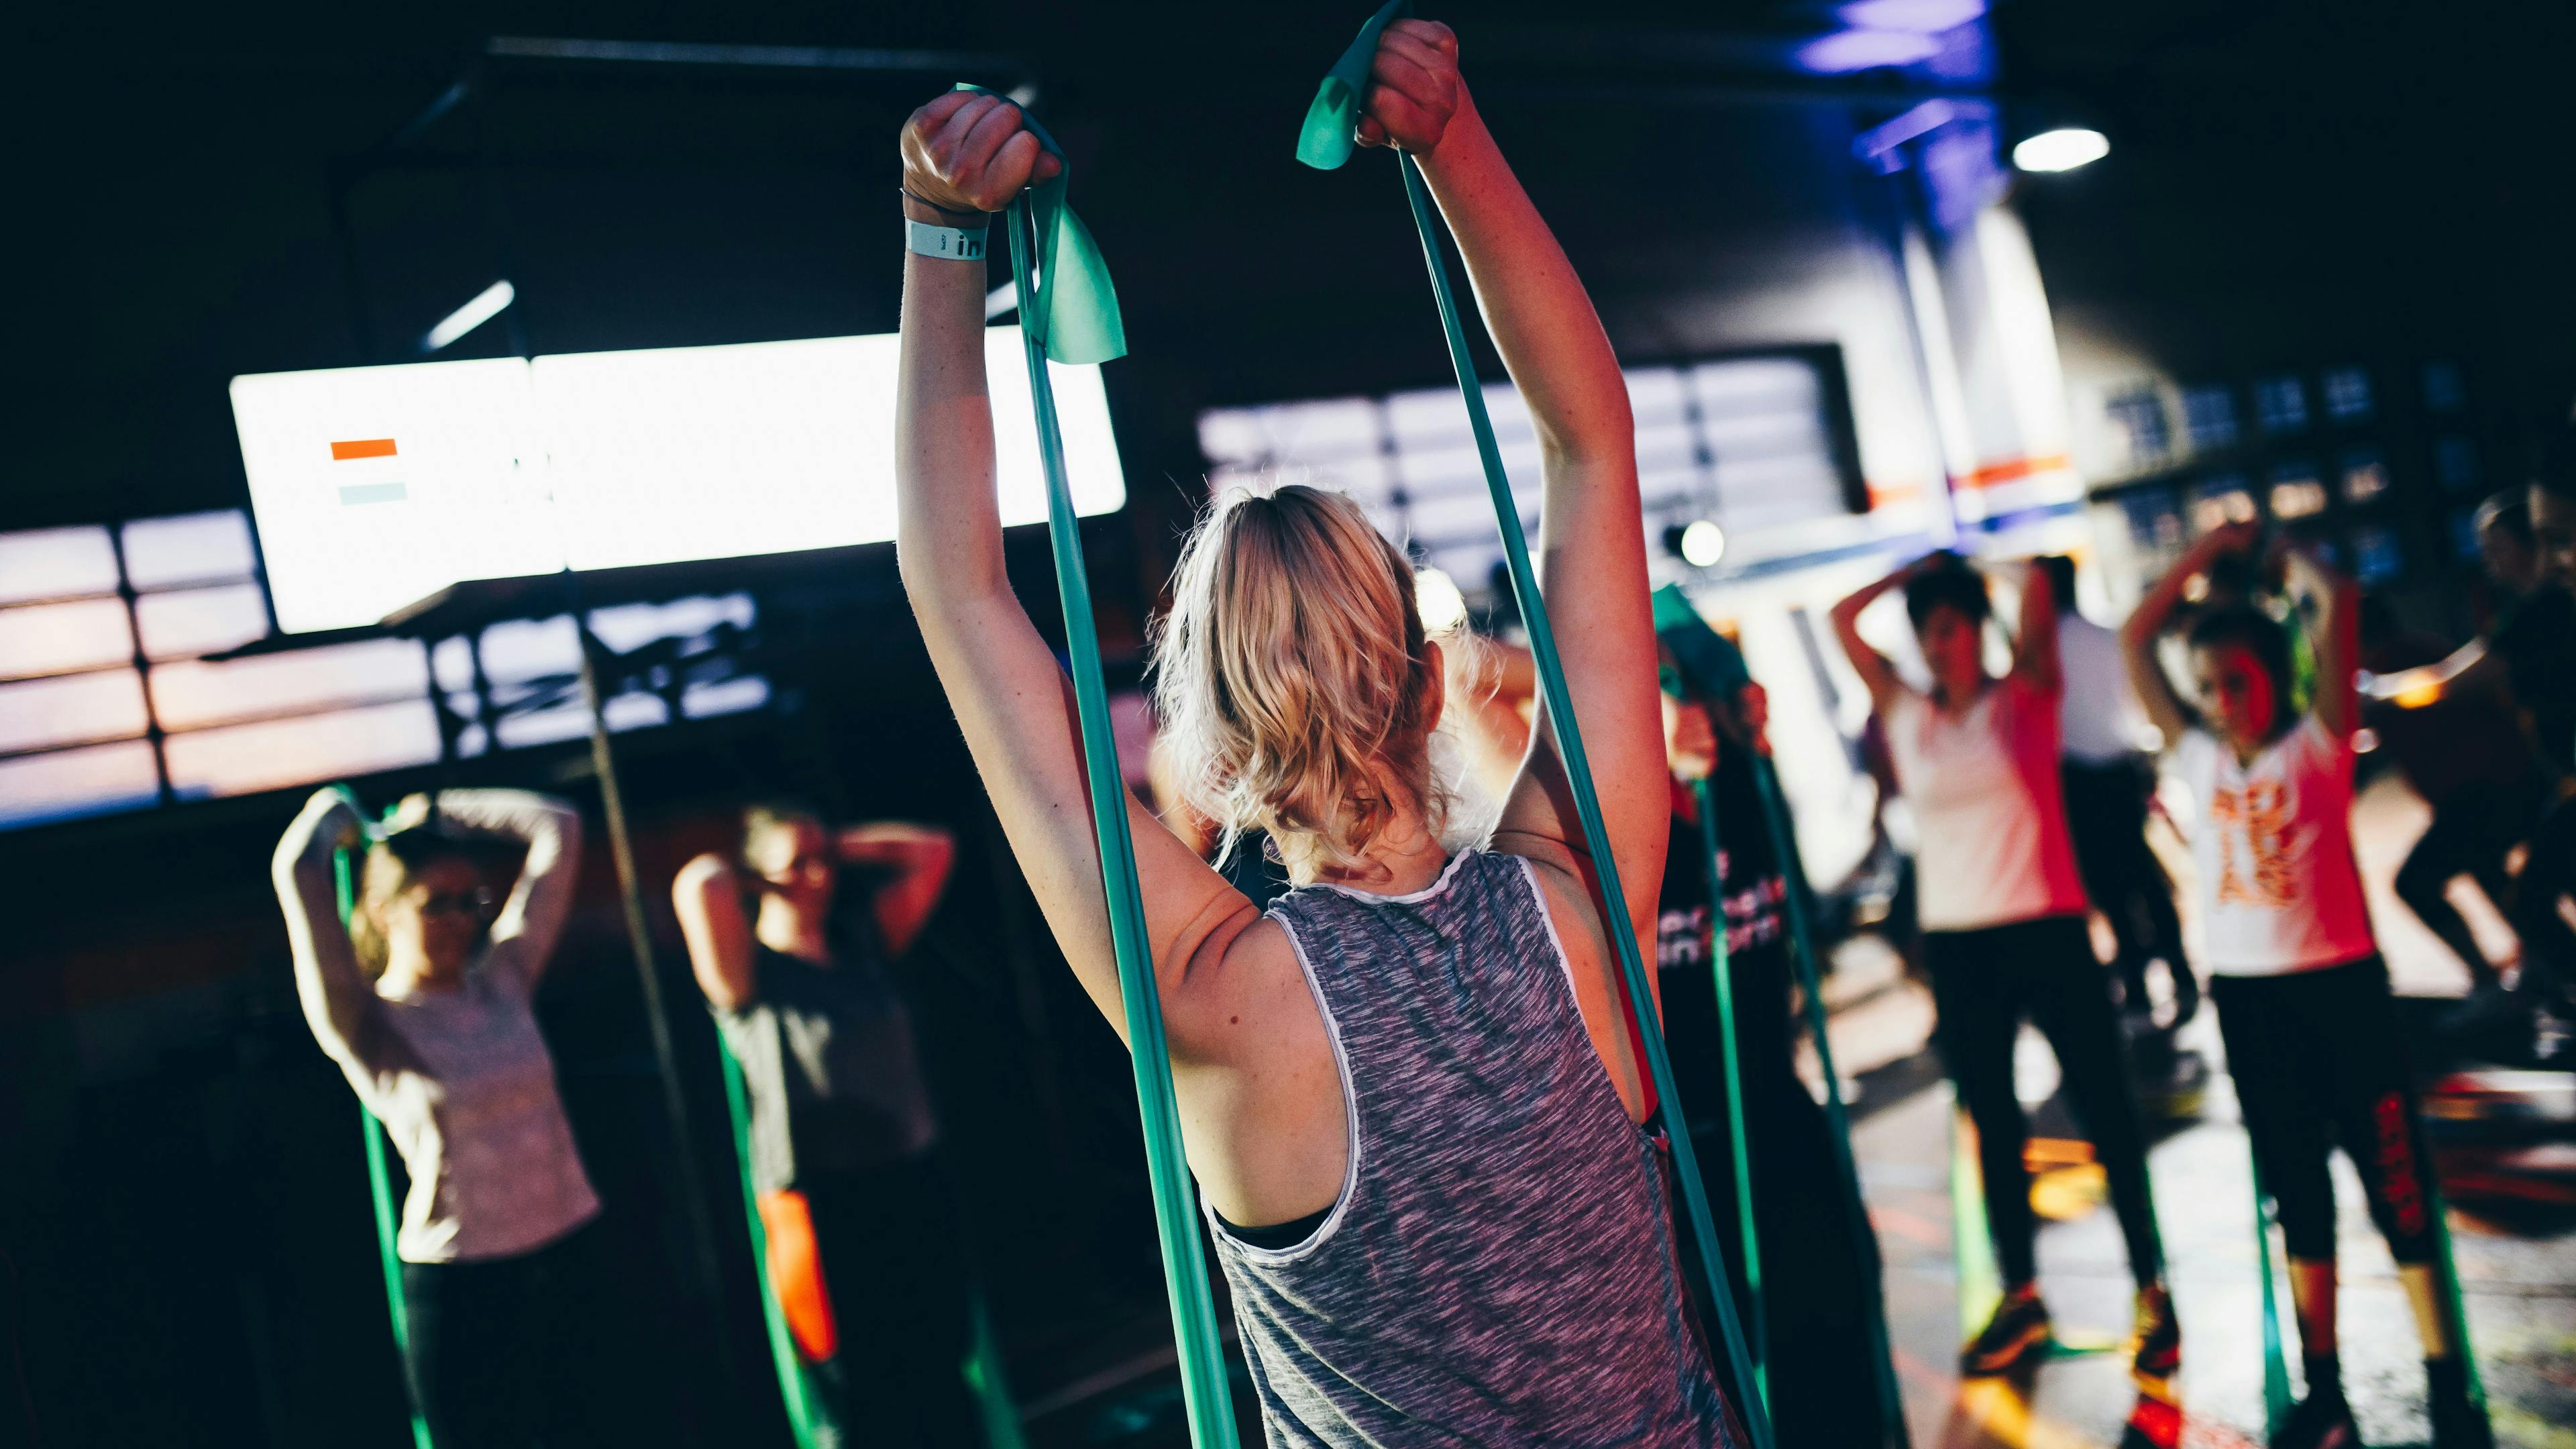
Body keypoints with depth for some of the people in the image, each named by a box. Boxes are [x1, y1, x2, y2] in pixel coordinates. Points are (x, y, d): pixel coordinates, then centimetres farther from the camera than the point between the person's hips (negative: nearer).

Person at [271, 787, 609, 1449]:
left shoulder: (503, 979, 5)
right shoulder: (367, 1025, -8)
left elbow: (558, 828, 6)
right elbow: (298, 870, -20)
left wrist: (438, 810, 11)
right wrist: (332, 813, 0)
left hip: (569, 1258, 4)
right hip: (460, 1287, -4)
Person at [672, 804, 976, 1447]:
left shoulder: (860, 941, 11)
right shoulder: (749, 972, -6)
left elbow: (931, 850, 14)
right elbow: (699, 885, -23)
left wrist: (838, 848, 9)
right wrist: (733, 873, -2)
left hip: (916, 1189, 5)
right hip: (826, 1207, -5)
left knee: (947, 1382, 12)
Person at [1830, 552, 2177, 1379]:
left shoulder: (2025, 698, 0)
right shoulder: (1906, 714, 7)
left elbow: (2038, 597, -12)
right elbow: (1843, 620, 5)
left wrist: (1979, 569, 5)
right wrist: (1919, 569, 8)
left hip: (2046, 931, -3)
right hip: (1955, 944, 3)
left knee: (2105, 1112, 3)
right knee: (1992, 1124, 11)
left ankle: (2152, 1288, 15)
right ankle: (2020, 1295, 22)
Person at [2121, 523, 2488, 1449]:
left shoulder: (2317, 743, -4)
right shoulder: (2197, 759, 6)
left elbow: (2335, 605, -14)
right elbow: (2134, 639, 7)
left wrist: (2281, 552, 3)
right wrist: (2212, 548, 9)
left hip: (2338, 988, -4)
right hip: (2244, 998, 4)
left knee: (2397, 1184, 2)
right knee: (2297, 1199, 12)